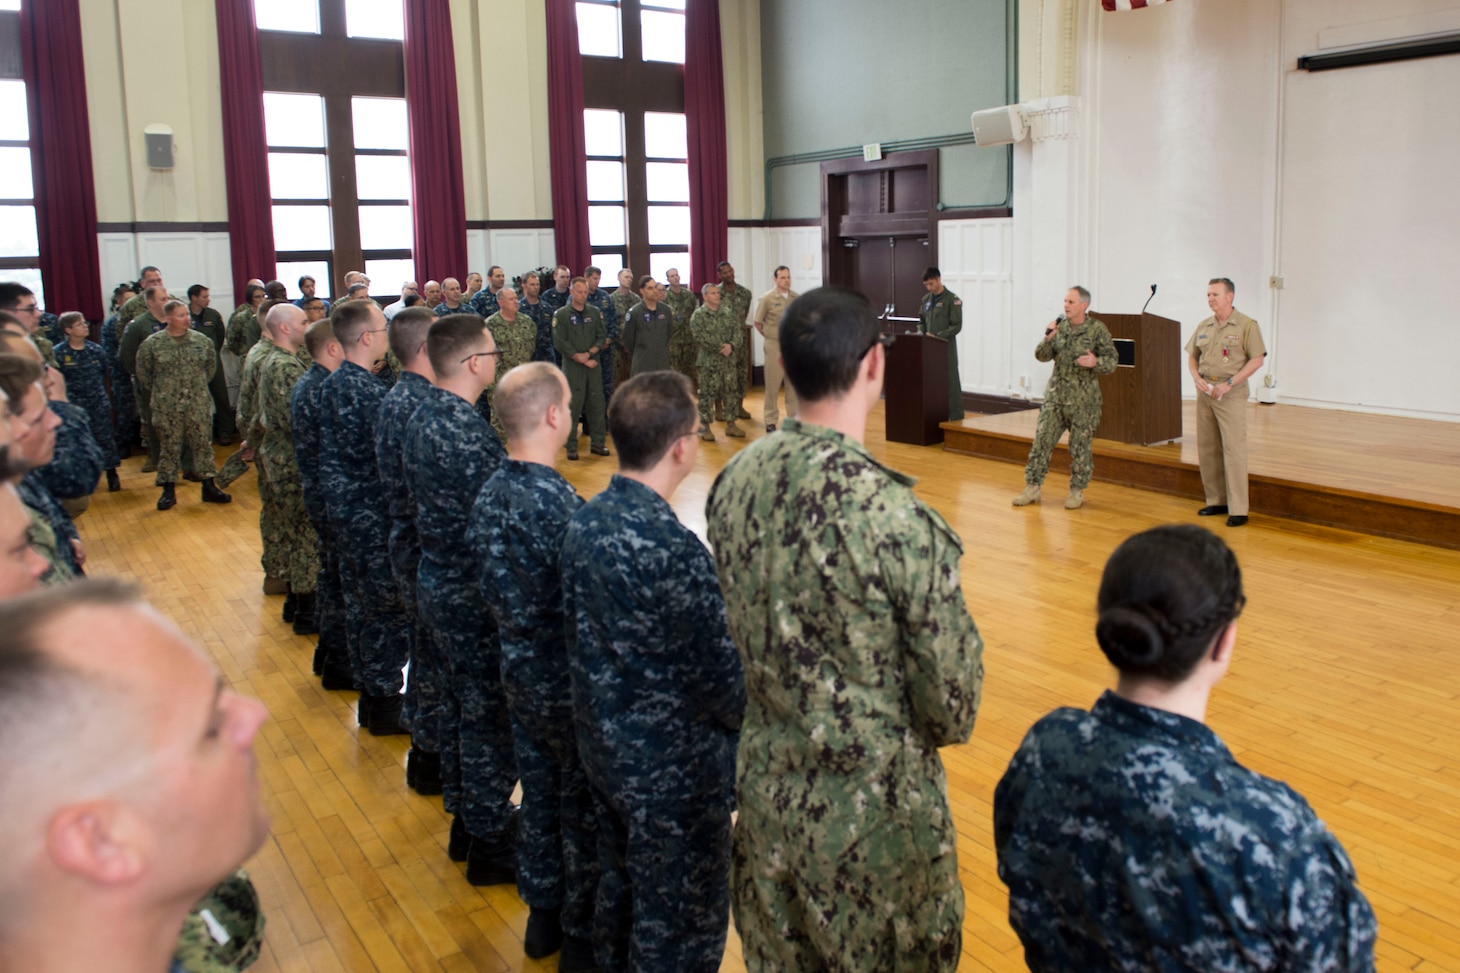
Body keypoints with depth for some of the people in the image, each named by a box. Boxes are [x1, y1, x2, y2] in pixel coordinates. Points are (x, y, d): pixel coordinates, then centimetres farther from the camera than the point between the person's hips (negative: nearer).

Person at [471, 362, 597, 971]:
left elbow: (494, 589, 7)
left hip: (518, 669, 8)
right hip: (568, 682, -7)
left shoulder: (490, 494, -3)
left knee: (539, 791, 22)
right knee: (583, 807, 11)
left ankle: (542, 914, 40)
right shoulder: (559, 504, -28)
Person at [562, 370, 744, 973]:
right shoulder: (673, 548, -29)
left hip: (601, 745, 8)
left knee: (619, 888, 26)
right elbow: (724, 678, -21)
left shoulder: (583, 521, -5)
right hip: (673, 771, -8)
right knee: (680, 924, 11)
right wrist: (752, 719, -1)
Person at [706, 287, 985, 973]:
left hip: (766, 784, 6)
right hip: (873, 805, -5)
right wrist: (942, 728, 6)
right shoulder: (893, 515, -27)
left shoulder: (735, 480, -8)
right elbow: (951, 682, -15)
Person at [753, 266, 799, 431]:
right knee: (773, 385, 1)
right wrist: (770, 337, 3)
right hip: (774, 346, -3)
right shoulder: (767, 298, -7)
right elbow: (758, 323, 0)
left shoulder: (796, 298, 3)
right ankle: (770, 421, 9)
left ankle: (794, 418, 19)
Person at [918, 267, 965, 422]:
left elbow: (956, 326, -9)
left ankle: (956, 419, 2)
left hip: (946, 348, -5)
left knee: (951, 384, -3)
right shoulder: (926, 300, 13)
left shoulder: (952, 300, -5)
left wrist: (937, 336, -16)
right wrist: (922, 334, 0)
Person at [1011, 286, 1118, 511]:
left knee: (1080, 445, 4)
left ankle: (1077, 491, 17)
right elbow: (1042, 356, 3)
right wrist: (1048, 338, -15)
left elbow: (1111, 361, -6)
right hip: (1055, 394, 3)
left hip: (1083, 399, -3)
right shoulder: (1059, 326, 5)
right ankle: (1032, 488, 8)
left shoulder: (1097, 329, -6)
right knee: (1042, 439, 1)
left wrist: (1095, 362, -26)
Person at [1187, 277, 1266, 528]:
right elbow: (1192, 356, 18)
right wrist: (1197, 378, -1)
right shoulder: (1203, 326, 12)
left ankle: (1238, 509, -6)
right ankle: (1216, 500, 19)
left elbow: (1256, 359, -9)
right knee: (1207, 449, 9)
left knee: (1233, 449, -8)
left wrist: (1229, 383, -15)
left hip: (1231, 395, -6)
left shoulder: (1247, 325, -5)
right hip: (1204, 393, 6)